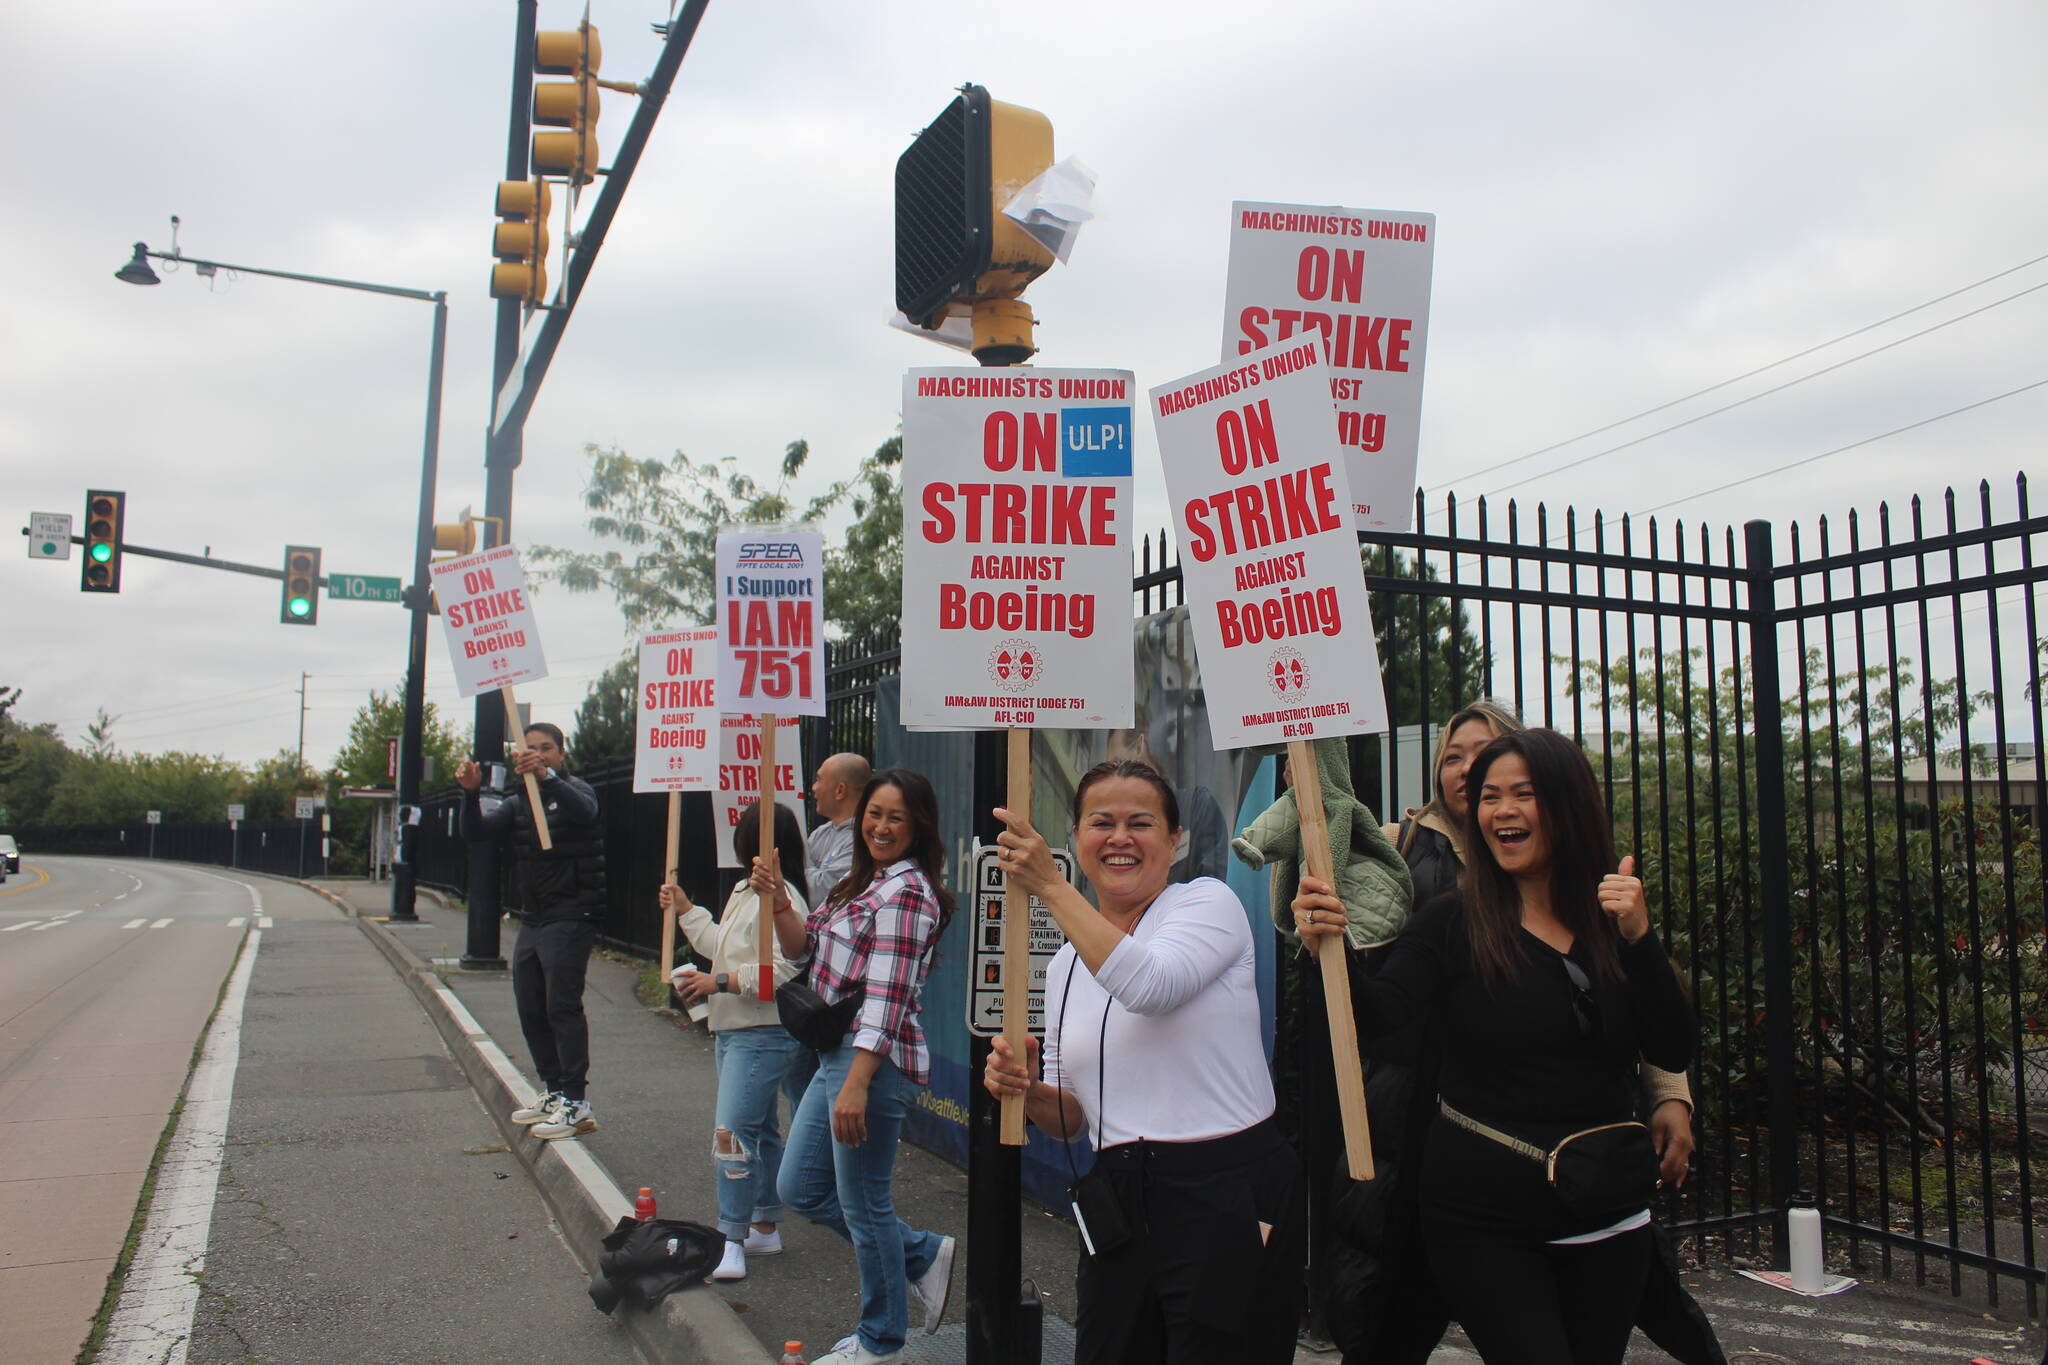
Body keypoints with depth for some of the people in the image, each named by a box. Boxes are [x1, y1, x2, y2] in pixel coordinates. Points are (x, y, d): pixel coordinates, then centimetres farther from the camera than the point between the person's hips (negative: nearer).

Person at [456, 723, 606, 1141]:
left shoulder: (573, 789, -5)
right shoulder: (519, 802, 16)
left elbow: (584, 810, -30)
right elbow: (476, 831, 4)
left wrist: (546, 776, -45)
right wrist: (470, 792, -15)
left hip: (570, 915, -8)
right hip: (533, 919, 8)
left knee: (562, 1006, -12)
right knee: (530, 1010, 11)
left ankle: (577, 1104, -10)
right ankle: (553, 1092, 22)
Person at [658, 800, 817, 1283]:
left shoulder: (780, 897, -19)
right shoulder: (744, 893, 15)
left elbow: (785, 970, -27)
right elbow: (723, 946, 29)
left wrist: (720, 982, -23)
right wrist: (686, 911, 32)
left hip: (766, 1035, -11)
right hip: (733, 1030, 11)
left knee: (733, 1132, -13)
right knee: (759, 1131, 18)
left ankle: (732, 1242, -7)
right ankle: (765, 1227, 29)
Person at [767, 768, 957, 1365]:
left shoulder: (906, 892, -15)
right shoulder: (862, 883, 14)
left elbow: (887, 996, -21)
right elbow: (806, 952, 17)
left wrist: (856, 1085, -24)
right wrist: (779, 903, -1)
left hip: (875, 1060, -10)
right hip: (836, 1053, 10)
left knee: (863, 1202, 4)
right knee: (801, 1187, 16)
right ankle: (923, 1254, 29)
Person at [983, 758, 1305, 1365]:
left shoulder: (1208, 901, -4)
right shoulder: (1066, 963, 12)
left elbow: (1150, 985, -26)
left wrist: (1051, 886, -20)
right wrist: (1028, 1090, -7)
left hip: (1230, 1202, -5)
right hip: (1120, 1210, 6)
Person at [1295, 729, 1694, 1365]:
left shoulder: (1616, 918, 3)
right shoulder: (1455, 920, -5)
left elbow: (1672, 1053, -5)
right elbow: (1382, 1011, -19)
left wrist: (1638, 937, -18)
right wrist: (1334, 947, -38)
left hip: (1607, 1212, 3)